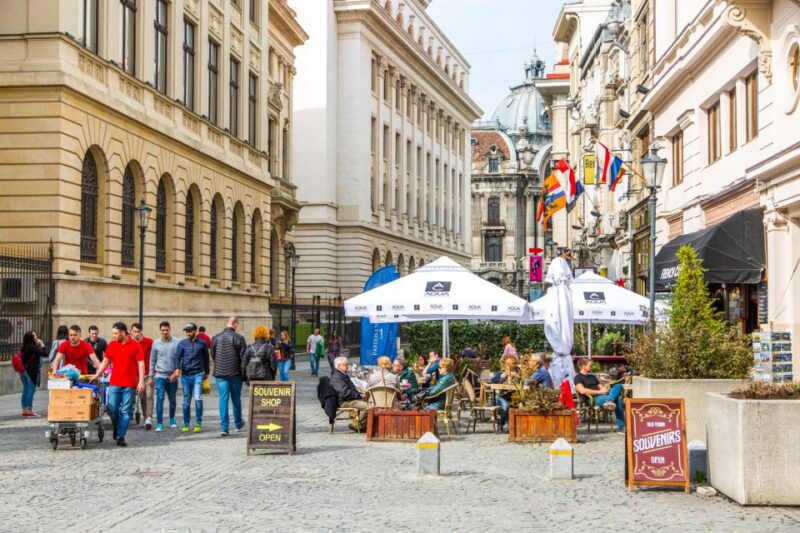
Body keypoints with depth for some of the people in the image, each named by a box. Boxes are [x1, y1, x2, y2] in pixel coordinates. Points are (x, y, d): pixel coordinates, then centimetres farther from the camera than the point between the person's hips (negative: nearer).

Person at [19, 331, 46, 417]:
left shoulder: (24, 348, 10)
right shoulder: (32, 347, -15)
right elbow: (44, 354, -17)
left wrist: (38, 346, 10)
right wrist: (42, 344, -5)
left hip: (24, 371, 9)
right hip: (31, 372, -9)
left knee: (26, 390, 11)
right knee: (31, 390, -6)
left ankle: (24, 411, 15)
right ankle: (29, 411, -7)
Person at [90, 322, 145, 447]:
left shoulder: (135, 345, -2)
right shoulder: (112, 345, 8)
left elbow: (141, 364, -3)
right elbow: (105, 361, 16)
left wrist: (141, 381, -10)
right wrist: (96, 375, 9)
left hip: (130, 385, -3)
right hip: (114, 383, 3)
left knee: (126, 411, 0)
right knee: (112, 409, 0)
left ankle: (121, 436, 5)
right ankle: (116, 428, 27)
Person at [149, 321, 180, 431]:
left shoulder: (177, 343, -3)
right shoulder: (156, 343, 4)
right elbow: (152, 360, 10)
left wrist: (176, 372, -14)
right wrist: (150, 377, 9)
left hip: (172, 376, 0)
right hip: (160, 376, 0)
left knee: (173, 400, 11)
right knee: (160, 398, -11)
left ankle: (172, 419, 32)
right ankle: (159, 423, -10)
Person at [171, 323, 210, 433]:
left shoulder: (202, 343, 4)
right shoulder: (182, 343, 7)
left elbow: (206, 358, 14)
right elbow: (177, 356, -1)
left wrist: (206, 372, 18)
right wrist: (177, 368, -19)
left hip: (198, 374, -2)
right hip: (185, 375, 2)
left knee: (198, 398, -15)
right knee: (186, 401, 7)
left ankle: (198, 423, -5)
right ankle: (186, 424, 16)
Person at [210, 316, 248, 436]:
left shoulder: (216, 338, 1)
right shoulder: (238, 338, -11)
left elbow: (212, 355, 10)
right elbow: (243, 356, -9)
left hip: (220, 373, 2)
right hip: (235, 373, -2)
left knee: (223, 399, 3)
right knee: (236, 399, 14)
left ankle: (224, 427, -4)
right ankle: (238, 425, 27)